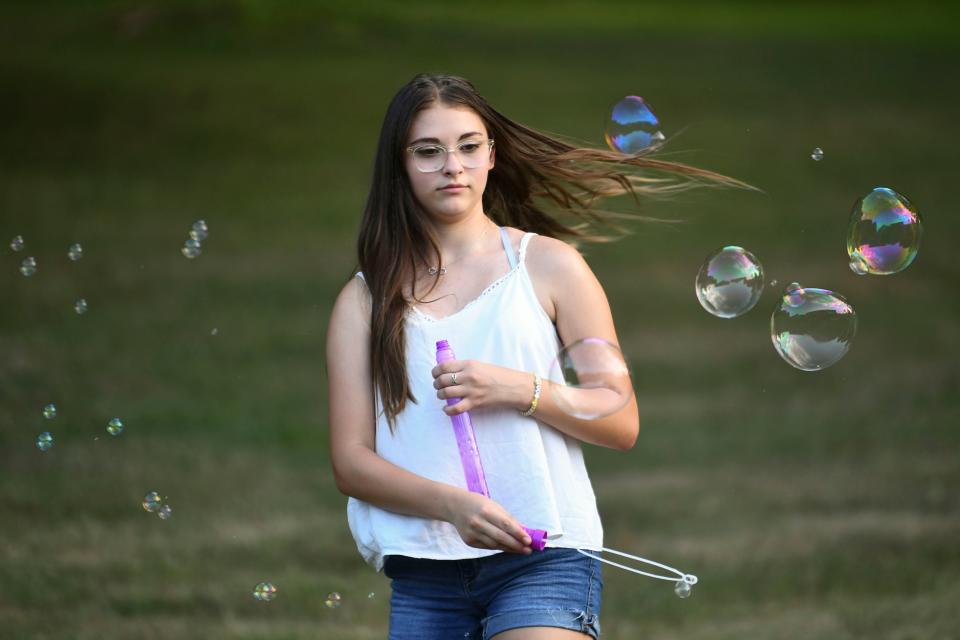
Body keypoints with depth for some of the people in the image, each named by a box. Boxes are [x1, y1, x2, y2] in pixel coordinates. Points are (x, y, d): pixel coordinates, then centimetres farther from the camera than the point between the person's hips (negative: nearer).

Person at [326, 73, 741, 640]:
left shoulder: (548, 266, 7)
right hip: (424, 580, 2)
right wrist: (451, 504, -16)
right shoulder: (364, 301, 9)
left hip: (543, 561, -2)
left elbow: (622, 426, 5)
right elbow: (351, 461, 2)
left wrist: (519, 391, -11)